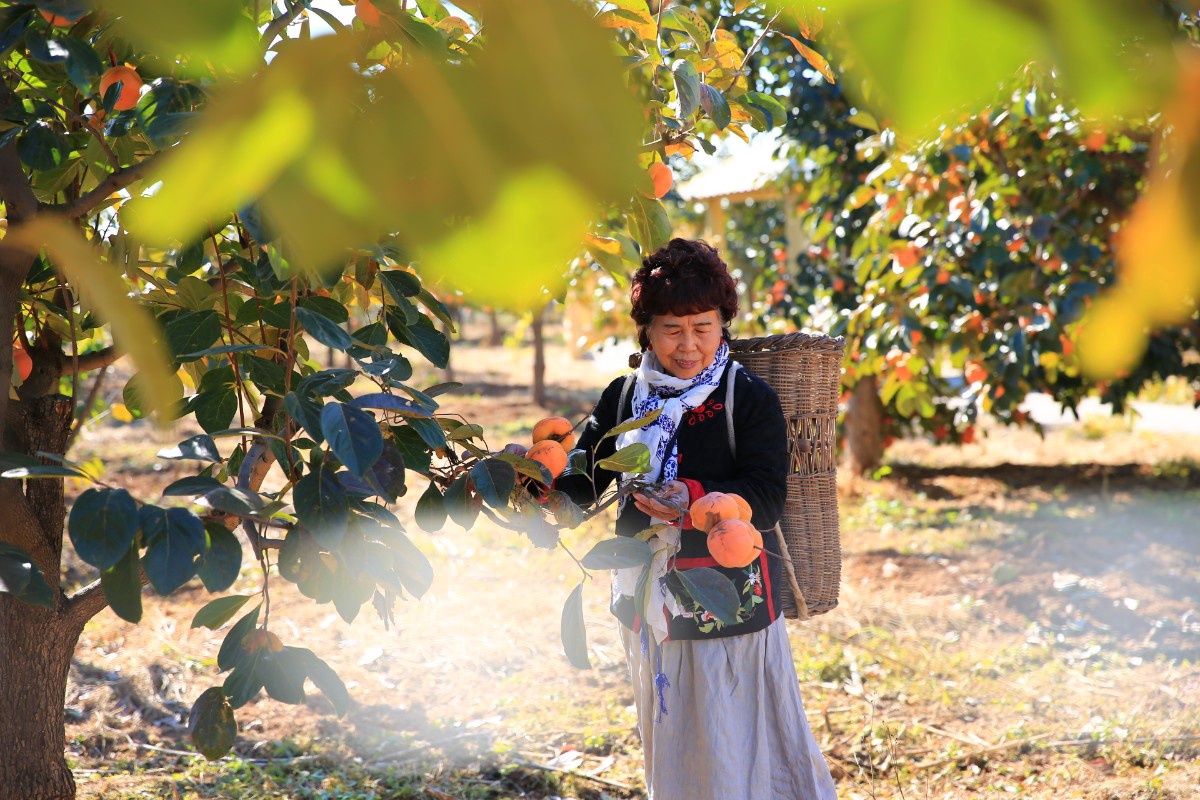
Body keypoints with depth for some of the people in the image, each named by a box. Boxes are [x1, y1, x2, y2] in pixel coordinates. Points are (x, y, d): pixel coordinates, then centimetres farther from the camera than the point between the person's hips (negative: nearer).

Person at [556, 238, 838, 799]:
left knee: (735, 747, -1)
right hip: (649, 603, 5)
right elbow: (581, 483, 5)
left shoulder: (749, 400, -8)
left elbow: (767, 500, -17)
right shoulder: (624, 397, 6)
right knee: (668, 748, 17)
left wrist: (697, 500, -33)